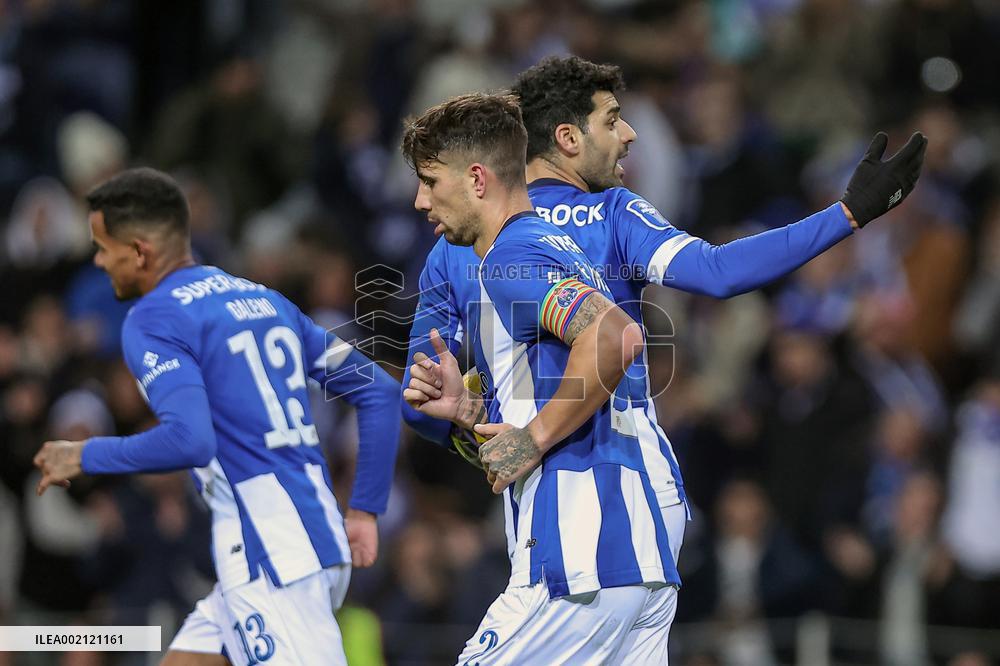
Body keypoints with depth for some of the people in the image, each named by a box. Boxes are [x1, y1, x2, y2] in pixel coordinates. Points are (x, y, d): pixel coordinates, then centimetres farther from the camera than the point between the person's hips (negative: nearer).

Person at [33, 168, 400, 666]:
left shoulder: (153, 320, -8)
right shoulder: (263, 300, 17)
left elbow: (190, 440, -23)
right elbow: (378, 391, 17)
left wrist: (87, 457, -8)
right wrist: (364, 510, 18)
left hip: (271, 561, -9)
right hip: (321, 539, 9)